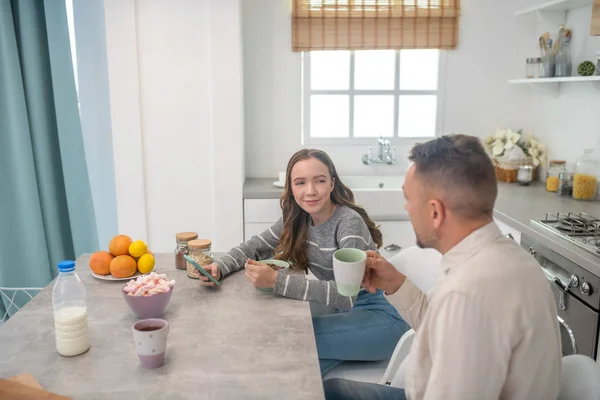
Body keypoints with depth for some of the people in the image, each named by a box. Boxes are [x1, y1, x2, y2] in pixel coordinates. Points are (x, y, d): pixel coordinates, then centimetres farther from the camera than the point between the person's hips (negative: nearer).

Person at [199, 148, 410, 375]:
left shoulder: (349, 222, -23)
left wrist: (276, 281, -37)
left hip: (381, 318, -6)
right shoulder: (298, 219, -2)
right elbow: (254, 247, 5)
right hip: (345, 312, 6)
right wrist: (220, 267, -16)